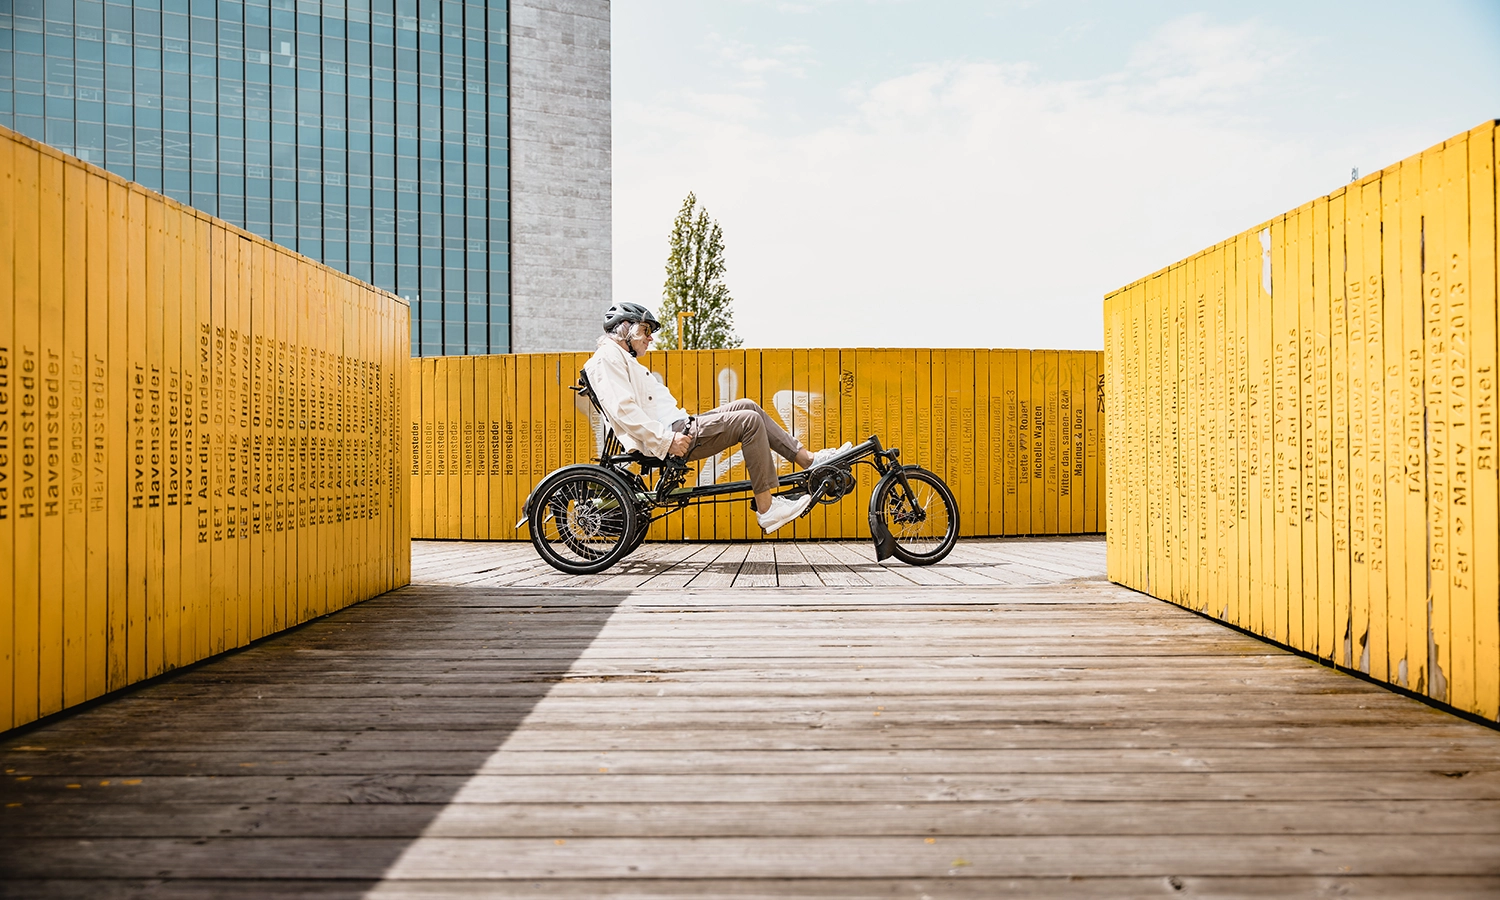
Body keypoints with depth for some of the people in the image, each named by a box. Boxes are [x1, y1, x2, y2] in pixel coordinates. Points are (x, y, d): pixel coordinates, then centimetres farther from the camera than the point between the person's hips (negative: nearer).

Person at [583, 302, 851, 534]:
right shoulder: (608, 357, -6)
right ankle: (766, 510, -16)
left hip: (678, 428, 11)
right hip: (669, 438, -11)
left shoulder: (624, 359, 28)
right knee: (749, 421, -16)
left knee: (747, 407, 9)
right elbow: (623, 410, -20)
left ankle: (809, 459, 9)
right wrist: (667, 439, -25)